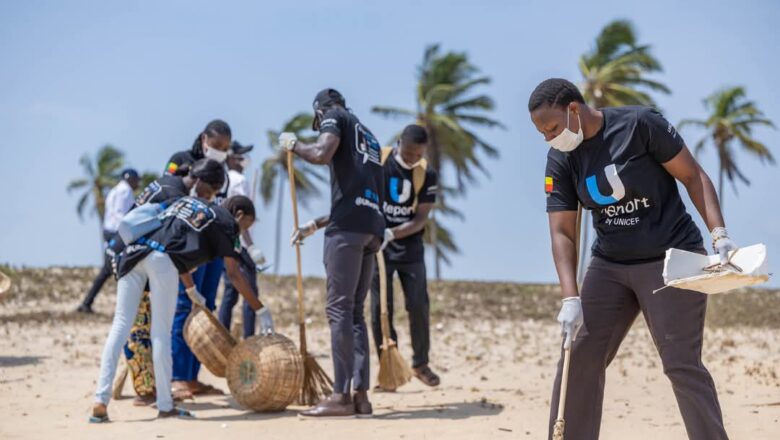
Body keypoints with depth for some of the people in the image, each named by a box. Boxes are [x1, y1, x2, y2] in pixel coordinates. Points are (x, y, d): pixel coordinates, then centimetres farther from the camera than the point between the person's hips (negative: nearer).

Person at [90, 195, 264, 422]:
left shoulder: (187, 201, 34)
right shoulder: (225, 221, 15)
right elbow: (233, 274, 11)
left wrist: (191, 290, 46)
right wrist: (261, 310, 16)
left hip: (133, 250, 6)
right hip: (162, 258, -6)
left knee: (120, 326, 2)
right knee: (161, 333, 2)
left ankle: (100, 402, -4)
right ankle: (165, 406, 5)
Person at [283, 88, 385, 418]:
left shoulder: (335, 116, 8)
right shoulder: (367, 136, 31)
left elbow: (322, 154, -14)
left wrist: (293, 145, 6)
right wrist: (315, 226, 36)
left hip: (348, 226, -8)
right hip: (371, 227, 8)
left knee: (339, 309, -8)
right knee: (354, 311, 9)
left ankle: (342, 396, -11)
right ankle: (360, 395, 4)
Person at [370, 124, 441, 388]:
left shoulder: (426, 174, -7)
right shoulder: (376, 161, -11)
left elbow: (421, 218, -11)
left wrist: (392, 233, -24)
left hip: (410, 249, 2)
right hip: (378, 247, -1)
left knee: (419, 306, 2)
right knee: (381, 309, -1)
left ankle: (421, 364, 19)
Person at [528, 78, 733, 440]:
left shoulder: (639, 124, -14)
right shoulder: (559, 160, 0)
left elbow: (693, 176, -8)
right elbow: (561, 231, -4)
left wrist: (719, 233, -19)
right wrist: (571, 299, -15)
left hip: (672, 259, -5)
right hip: (609, 266, 5)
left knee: (682, 365, -9)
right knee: (578, 360, 1)